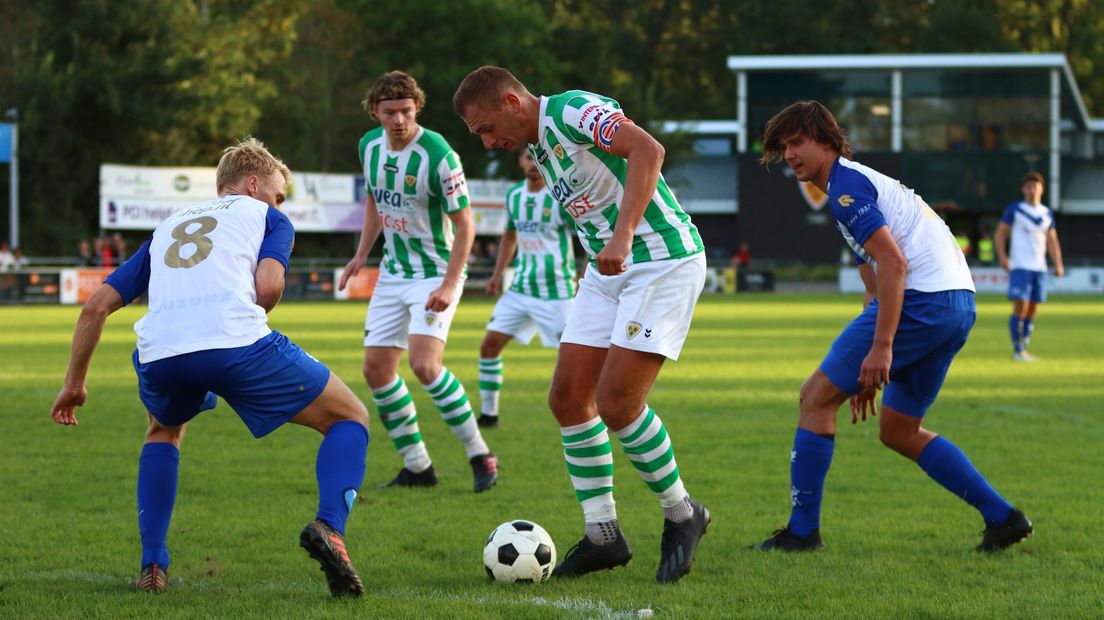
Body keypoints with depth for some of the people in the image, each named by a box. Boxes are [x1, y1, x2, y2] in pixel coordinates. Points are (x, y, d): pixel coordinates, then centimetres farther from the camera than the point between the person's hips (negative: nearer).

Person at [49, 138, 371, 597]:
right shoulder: (266, 217, 24)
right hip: (237, 343, -4)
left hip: (159, 353, 4)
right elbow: (268, 286, 2)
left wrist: (74, 383, 37)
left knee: (164, 431, 39)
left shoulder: (167, 227, 35)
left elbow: (97, 305, 30)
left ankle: (152, 567, 25)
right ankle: (329, 528, -13)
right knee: (350, 419, 15)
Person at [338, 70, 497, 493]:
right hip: (393, 272, 7)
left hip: (436, 275, -7)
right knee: (376, 368, 3)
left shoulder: (438, 155, -21)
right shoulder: (370, 146, 0)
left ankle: (480, 456, -9)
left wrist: (449, 285, -25)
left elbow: (464, 224, -18)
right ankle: (417, 467, 14)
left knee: (424, 364, -23)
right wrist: (361, 255, 11)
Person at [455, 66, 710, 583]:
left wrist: (624, 234, -38)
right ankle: (603, 535, 11)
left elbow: (647, 150, -31)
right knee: (568, 397, 3)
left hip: (663, 261, -10)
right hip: (607, 270, 10)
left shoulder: (572, 112, -16)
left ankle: (681, 515, 6)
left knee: (617, 404, -15)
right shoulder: (539, 148, 14)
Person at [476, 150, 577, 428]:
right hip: (521, 288, 6)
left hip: (555, 292, -6)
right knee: (490, 344, 1)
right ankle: (488, 413, 11)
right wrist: (498, 274, 18)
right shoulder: (514, 196, 7)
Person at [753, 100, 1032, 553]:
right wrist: (865, 372, 30)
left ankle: (802, 531, -2)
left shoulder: (845, 185, -6)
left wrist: (880, 348, -21)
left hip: (920, 297, -10)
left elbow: (893, 263, -18)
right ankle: (1003, 519, 13)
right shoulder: (861, 181, 27)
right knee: (899, 432, 18)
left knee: (816, 398, -2)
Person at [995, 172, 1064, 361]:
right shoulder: (1015, 209, 2)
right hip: (1019, 267, -4)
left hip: (1040, 268, 5)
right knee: (1020, 308, -12)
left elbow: (1052, 241, 19)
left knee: (1032, 312, 4)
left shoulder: (1047, 214, 14)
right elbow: (1001, 233, 2)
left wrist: (1058, 264, 7)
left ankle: (1024, 349, 11)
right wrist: (1002, 257, -11)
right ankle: (1017, 350, -7)